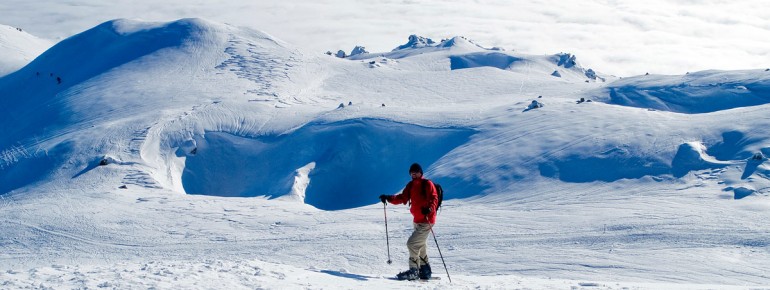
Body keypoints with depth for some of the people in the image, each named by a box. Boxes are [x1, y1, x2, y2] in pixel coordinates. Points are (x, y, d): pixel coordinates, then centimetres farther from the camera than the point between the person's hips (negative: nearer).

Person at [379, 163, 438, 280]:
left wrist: (429, 209, -36)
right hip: (417, 220, 8)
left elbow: (434, 199, -17)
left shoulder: (427, 184, -10)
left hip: (426, 220, -8)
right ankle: (425, 271, 26)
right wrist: (389, 198, -6)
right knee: (420, 245, 15)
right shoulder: (411, 185, 10)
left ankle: (414, 271, -6)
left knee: (412, 243, -13)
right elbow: (403, 198, 9)